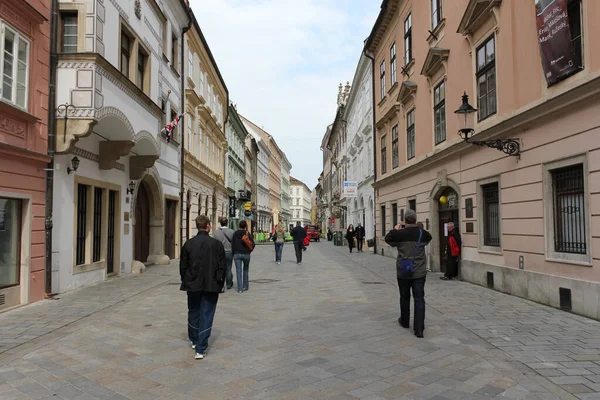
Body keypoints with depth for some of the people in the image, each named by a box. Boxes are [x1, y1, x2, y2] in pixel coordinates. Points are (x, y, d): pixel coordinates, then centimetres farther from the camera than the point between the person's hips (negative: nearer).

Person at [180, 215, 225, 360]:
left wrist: (185, 282, 15)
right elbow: (222, 267, -5)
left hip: (193, 285, 2)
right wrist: (219, 284, 7)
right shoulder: (217, 244, -9)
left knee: (193, 313, 20)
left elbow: (183, 266, 2)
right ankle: (200, 349, 4)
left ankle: (194, 341, 38)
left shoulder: (188, 244, -5)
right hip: (211, 286, -2)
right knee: (206, 316, 4)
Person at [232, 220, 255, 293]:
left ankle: (240, 289, -4)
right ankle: (245, 286, 25)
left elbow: (232, 244, -3)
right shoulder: (247, 233, -2)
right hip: (246, 254, 1)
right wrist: (249, 251, 7)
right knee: (245, 269, 20)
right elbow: (253, 244, -7)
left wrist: (233, 253, 8)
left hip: (237, 254, -1)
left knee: (238, 271, 1)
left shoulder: (235, 234, -3)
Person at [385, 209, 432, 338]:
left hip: (403, 272, 0)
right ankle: (419, 329, -4)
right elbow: (428, 237, 19)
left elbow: (388, 239, 6)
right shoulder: (422, 233, -5)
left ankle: (404, 321, 35)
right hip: (419, 273, 1)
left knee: (404, 297, 17)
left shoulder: (400, 233, -12)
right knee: (419, 299, 2)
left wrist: (395, 230, 19)